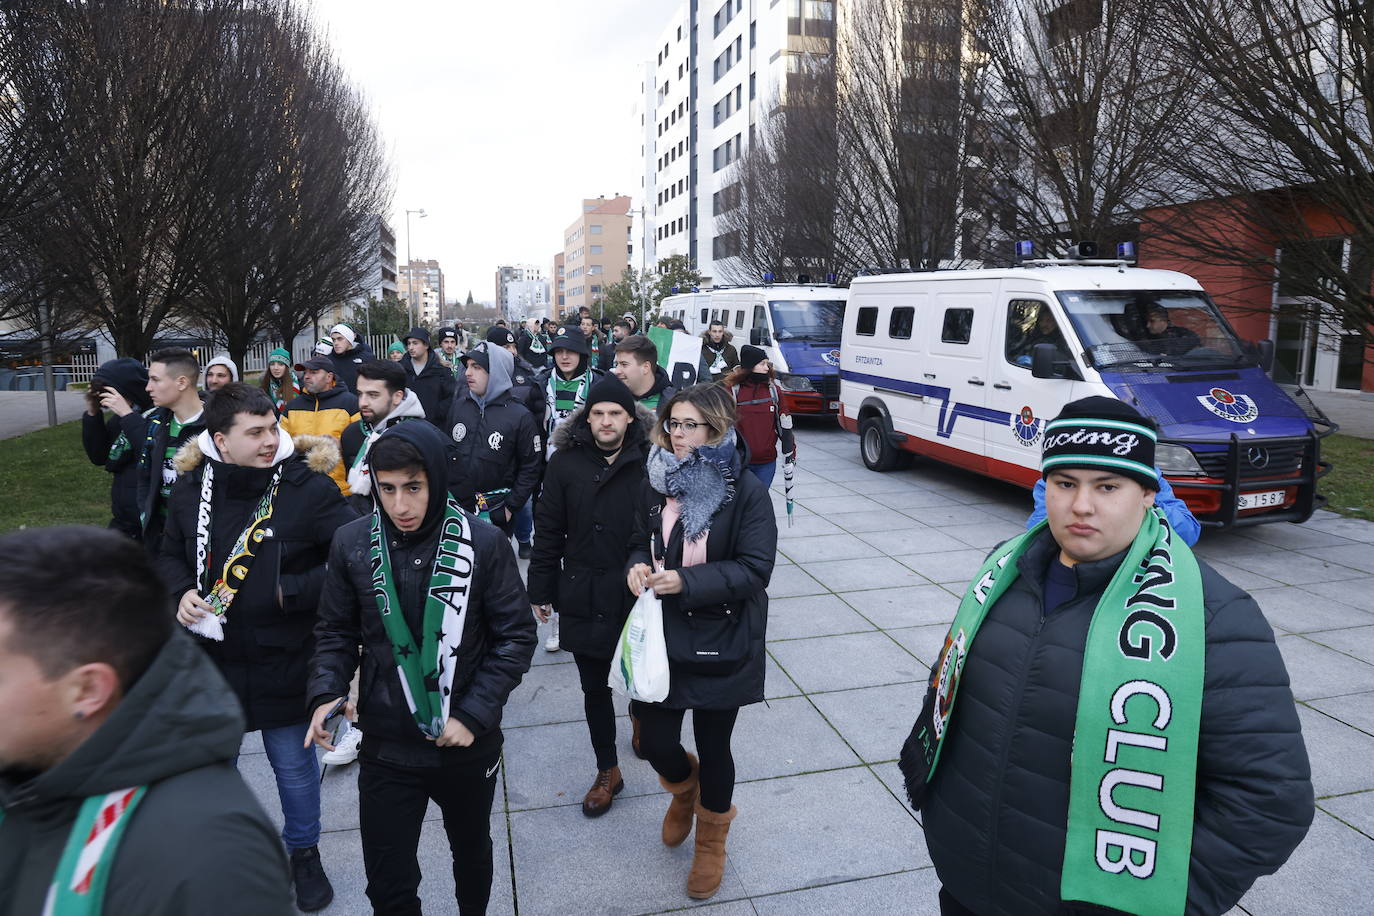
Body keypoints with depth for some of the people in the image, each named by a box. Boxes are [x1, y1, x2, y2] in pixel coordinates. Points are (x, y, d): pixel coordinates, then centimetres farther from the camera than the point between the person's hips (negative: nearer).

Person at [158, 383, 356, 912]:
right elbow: (171, 554, 12)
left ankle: (304, 853, 40)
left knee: (293, 764, 14)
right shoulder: (191, 486, -5)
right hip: (210, 655, 4)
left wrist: (290, 592, -21)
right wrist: (182, 592, -7)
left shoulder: (308, 486, -18)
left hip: (282, 662, -3)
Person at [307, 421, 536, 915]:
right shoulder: (352, 543, -8)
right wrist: (327, 693, -13)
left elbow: (517, 636, -9)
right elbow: (337, 632, 4)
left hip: (469, 744, 0)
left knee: (472, 850, 25)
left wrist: (473, 714, -15)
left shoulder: (483, 542, -15)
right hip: (386, 748, 1)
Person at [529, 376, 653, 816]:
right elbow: (548, 532, 1)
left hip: (638, 597, -2)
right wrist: (541, 591, 3)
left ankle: (642, 715, 51)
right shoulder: (565, 463, -4)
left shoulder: (651, 462, -10)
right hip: (583, 598, 2)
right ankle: (607, 772, 30)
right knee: (594, 688, 13)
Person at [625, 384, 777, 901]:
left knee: (713, 749, 10)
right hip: (664, 638, 4)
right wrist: (638, 567, -11)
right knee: (655, 743, 6)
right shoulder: (657, 485, -1)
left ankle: (711, 843, 40)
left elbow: (755, 568, -17)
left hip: (721, 644, -3)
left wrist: (686, 581, -26)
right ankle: (684, 789, 45)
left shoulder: (746, 491, -15)